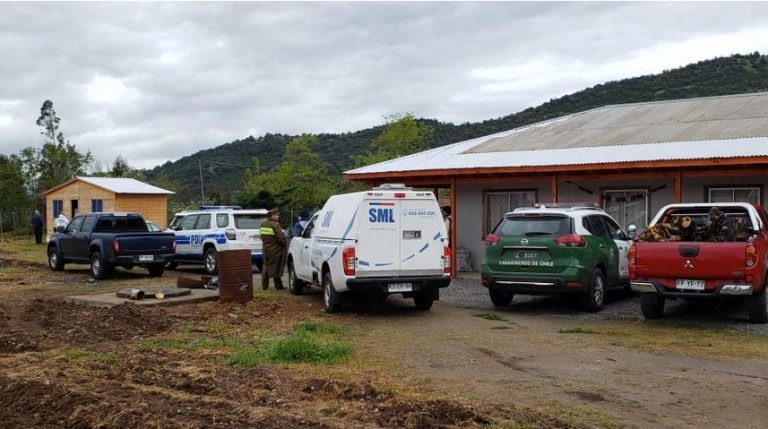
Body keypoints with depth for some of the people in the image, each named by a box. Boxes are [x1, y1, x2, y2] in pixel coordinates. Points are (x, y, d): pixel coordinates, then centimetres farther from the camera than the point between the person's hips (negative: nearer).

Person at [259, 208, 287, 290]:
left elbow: (263, 237, 14)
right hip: (275, 249, -7)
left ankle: (264, 285, 15)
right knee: (276, 267, -1)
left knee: (266, 266, 12)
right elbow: (280, 237, -19)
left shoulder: (263, 224, 9)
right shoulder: (275, 225, -16)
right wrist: (285, 243, -3)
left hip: (266, 248, 7)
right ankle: (278, 285, 4)